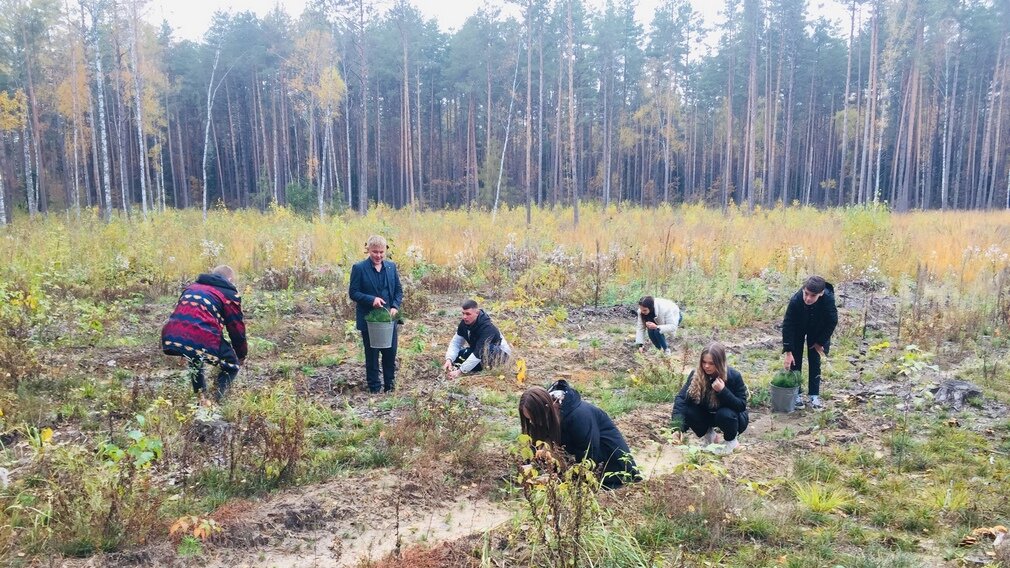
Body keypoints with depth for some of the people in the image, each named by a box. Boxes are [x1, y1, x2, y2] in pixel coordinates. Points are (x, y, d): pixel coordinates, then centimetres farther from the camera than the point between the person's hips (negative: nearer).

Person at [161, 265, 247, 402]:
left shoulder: (192, 287, 31)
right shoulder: (229, 293, 14)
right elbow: (237, 328, 15)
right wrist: (241, 356, 30)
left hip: (170, 339, 6)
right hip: (202, 341, -6)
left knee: (195, 356, 38)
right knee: (232, 366, 18)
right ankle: (213, 401, 1)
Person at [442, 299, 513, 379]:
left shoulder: (487, 328, -35)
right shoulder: (464, 323, -13)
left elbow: (478, 353, -39)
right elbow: (456, 342, -11)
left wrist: (460, 371, -42)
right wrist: (449, 359, -30)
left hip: (500, 353, -7)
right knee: (455, 355, -11)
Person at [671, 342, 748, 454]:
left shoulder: (734, 376, -26)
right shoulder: (696, 375, -20)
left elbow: (742, 406, -24)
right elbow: (681, 398, -27)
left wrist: (722, 390, -40)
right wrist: (677, 427, -42)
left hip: (732, 418, -3)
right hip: (708, 415, 3)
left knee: (725, 414, -36)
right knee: (687, 411, -25)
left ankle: (731, 441, -3)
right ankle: (708, 434, 5)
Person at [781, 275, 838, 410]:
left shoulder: (828, 299, -37)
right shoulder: (795, 300, -39)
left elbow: (832, 322, -19)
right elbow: (787, 325, -31)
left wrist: (820, 342, -12)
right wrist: (788, 352, -31)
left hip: (817, 330, 1)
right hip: (797, 329, -1)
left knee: (815, 361, 3)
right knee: (795, 360, 0)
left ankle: (814, 395, 13)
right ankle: (796, 394, 11)